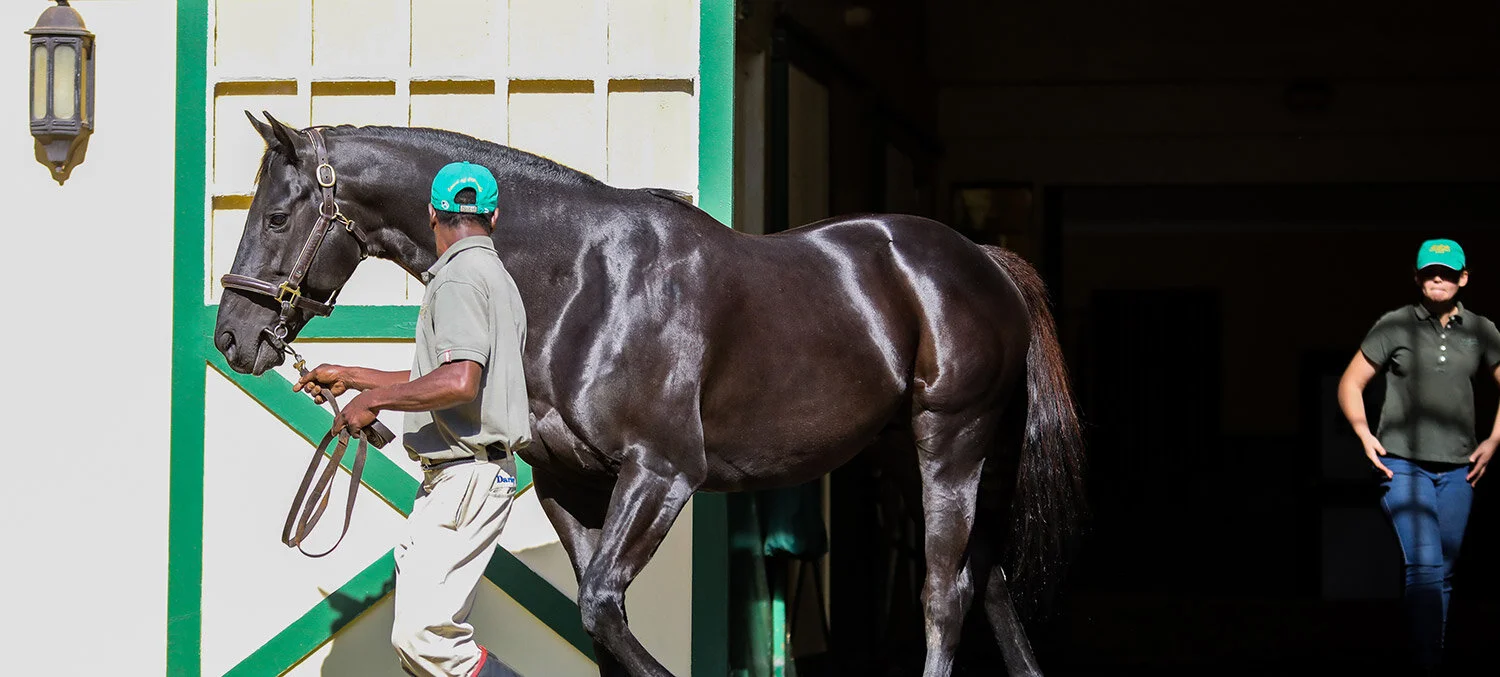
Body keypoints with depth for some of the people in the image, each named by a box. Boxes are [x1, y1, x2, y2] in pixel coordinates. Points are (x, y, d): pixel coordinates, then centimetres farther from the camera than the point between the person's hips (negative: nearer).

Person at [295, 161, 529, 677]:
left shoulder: (459, 276, -12)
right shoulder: (497, 277, 20)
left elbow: (458, 382, -26)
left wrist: (373, 400, -13)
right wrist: (350, 377, 33)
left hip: (466, 476, -11)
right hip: (464, 476, 11)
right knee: (429, 635, 12)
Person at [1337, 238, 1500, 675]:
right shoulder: (1395, 326, -1)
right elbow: (1351, 383, 4)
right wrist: (1364, 434, -10)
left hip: (1458, 469, 4)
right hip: (1403, 464, -4)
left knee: (1444, 573, 10)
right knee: (1425, 567, -18)